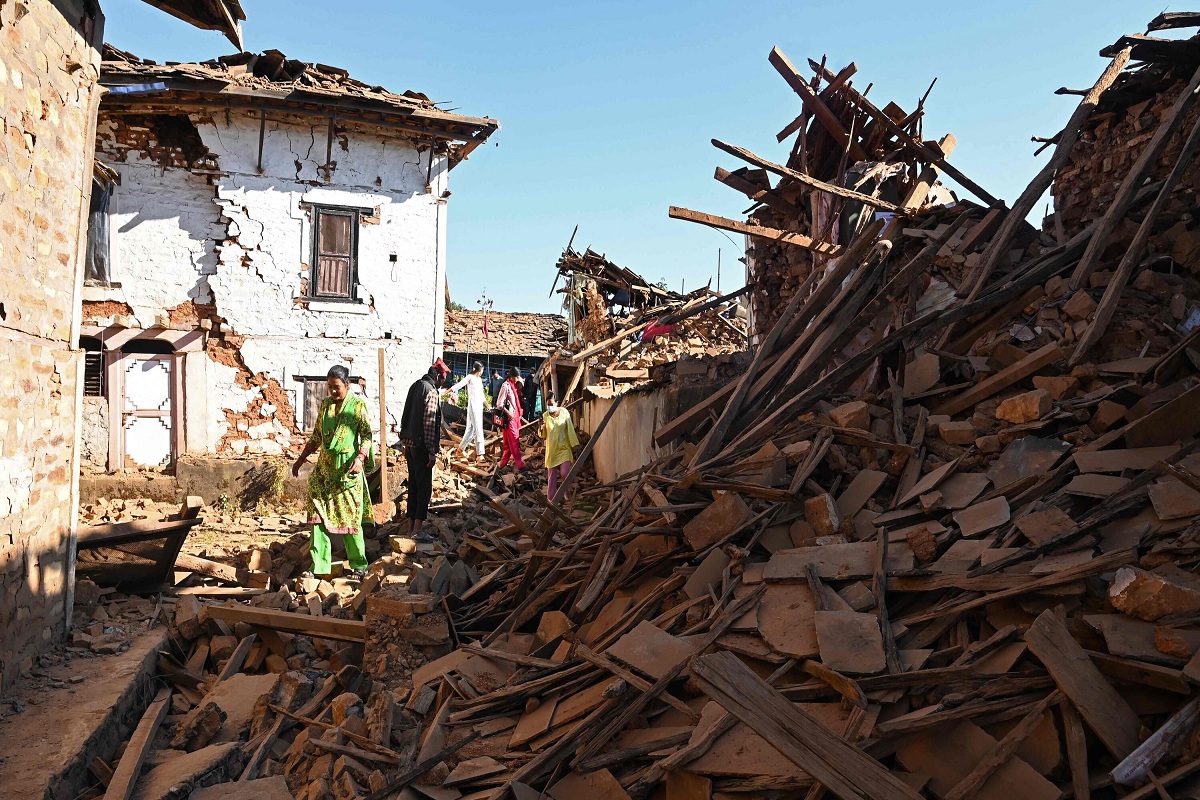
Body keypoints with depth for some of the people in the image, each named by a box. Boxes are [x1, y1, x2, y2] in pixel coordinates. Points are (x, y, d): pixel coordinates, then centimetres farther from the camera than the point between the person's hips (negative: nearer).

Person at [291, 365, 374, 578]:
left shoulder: (358, 404, -4)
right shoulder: (325, 404, 10)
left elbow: (367, 435, -7)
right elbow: (316, 436, 17)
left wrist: (360, 458, -21)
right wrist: (301, 459, 15)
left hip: (348, 467, -4)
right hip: (324, 467, 5)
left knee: (350, 516, 1)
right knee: (318, 515, 0)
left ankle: (359, 564, 14)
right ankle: (319, 566, 6)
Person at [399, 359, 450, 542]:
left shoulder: (416, 386, 13)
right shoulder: (431, 391, -14)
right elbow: (429, 423, -19)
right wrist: (432, 451, -17)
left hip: (410, 442, 9)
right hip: (421, 444, -9)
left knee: (413, 485, 13)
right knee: (424, 487, -4)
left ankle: (413, 525, 18)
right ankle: (417, 530, -3)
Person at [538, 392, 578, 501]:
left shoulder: (564, 412, -5)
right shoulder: (545, 415, 2)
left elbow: (570, 430, -3)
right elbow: (542, 435, 8)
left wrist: (575, 446, -8)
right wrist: (541, 427, -13)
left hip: (564, 448, -2)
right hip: (551, 450, 2)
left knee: (565, 474, -13)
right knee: (551, 476, 4)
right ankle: (551, 499, 14)